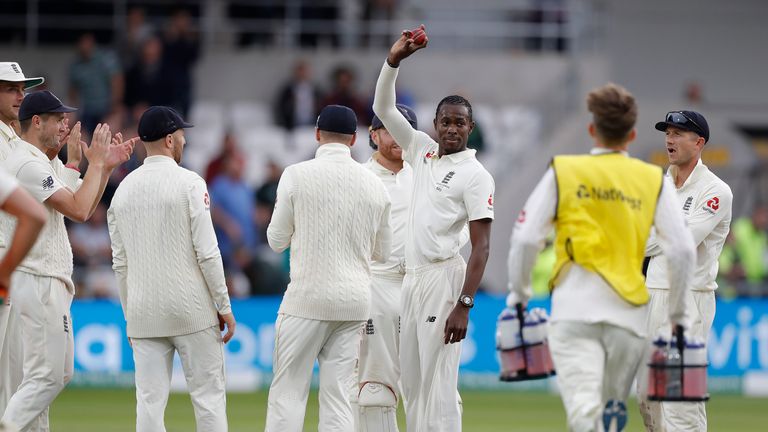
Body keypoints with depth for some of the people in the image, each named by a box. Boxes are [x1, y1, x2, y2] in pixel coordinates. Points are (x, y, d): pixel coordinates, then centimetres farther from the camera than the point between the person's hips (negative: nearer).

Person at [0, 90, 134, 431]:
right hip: (38, 282, -11)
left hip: (51, 281, 11)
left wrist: (106, 166, 8)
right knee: (46, 376, -12)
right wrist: (95, 162, -12)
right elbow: (78, 211, -22)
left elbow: (83, 208, 19)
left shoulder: (48, 163, 17)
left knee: (59, 372, 15)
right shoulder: (29, 164, -17)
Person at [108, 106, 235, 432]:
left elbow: (120, 263, 10)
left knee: (149, 402, 2)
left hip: (143, 314, 4)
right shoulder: (189, 183, -7)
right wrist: (224, 306, -4)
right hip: (192, 308, -4)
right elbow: (207, 253, -11)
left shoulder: (124, 189, 8)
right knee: (208, 394, 2)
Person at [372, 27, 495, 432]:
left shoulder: (475, 176, -7)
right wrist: (393, 60, -1)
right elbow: (383, 108, 15)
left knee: (438, 383, -12)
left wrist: (464, 305, -20)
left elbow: (480, 246, -12)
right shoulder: (422, 149, 13)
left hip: (443, 277, -8)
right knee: (411, 382, 8)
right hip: (411, 276, 8)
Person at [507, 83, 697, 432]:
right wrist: (676, 311, 15)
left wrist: (518, 292, 17)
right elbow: (682, 250, 3)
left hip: (575, 309, -2)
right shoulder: (654, 181, 8)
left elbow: (526, 238, 1)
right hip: (629, 312, 2)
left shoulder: (562, 172, 5)